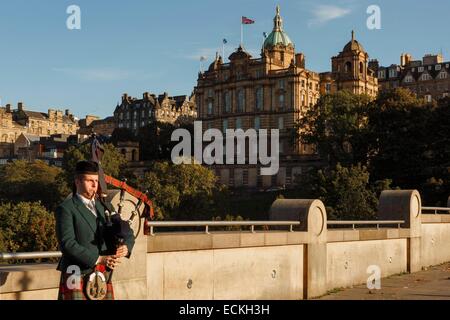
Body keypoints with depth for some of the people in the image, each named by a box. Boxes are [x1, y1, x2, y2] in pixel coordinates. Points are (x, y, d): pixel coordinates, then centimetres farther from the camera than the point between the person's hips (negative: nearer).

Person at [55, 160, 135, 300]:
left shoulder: (104, 206, 15)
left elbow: (127, 235, 16)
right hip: (78, 278, -5)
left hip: (104, 277, 5)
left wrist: (125, 248, -7)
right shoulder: (66, 209, -3)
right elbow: (67, 243, -14)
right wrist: (98, 259, -19)